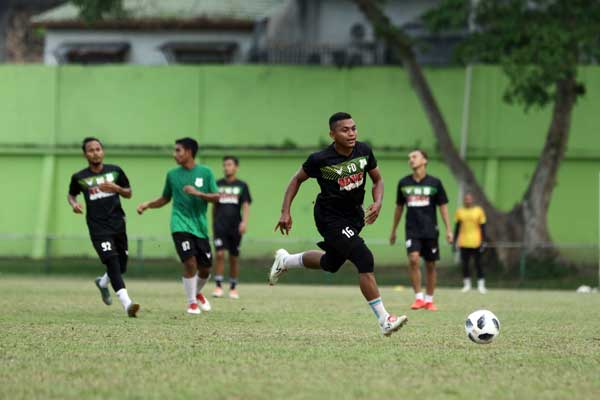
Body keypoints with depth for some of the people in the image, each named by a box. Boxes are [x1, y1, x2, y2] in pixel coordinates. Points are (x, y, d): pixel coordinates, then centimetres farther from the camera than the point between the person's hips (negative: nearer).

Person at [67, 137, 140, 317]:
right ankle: (127, 303, -28)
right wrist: (74, 204, -3)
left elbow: (128, 193, 13)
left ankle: (102, 282, 44)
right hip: (98, 227, -3)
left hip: (118, 224, 3)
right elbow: (71, 194, 20)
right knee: (112, 261, -19)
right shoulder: (79, 177, 2)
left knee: (121, 266, 9)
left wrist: (116, 188, -8)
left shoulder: (115, 171, 6)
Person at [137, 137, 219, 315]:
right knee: (190, 262, -17)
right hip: (181, 225, -1)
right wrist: (147, 205, 2)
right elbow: (165, 199, 16)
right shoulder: (172, 174, 4)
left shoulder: (205, 172, 1)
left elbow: (216, 197, -2)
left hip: (200, 227, 1)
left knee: (205, 268, 6)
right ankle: (192, 303, -3)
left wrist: (198, 193, -17)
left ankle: (197, 292, 37)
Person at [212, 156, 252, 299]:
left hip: (235, 226, 0)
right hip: (220, 226, 0)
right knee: (220, 254, -13)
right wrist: (213, 224, 16)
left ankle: (233, 288, 15)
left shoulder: (242, 186, 5)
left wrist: (244, 221, -18)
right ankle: (218, 286, -10)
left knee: (234, 258, 5)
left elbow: (246, 205, -2)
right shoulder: (218, 184, 10)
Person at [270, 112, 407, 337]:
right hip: (331, 219, -7)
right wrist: (285, 212, -7)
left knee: (331, 263, 23)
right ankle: (384, 321, -16)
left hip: (354, 215, 7)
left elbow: (377, 180, 8)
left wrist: (377, 202, -11)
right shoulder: (321, 160, -20)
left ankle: (285, 261, 50)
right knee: (365, 260, -20)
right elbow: (297, 179, -3)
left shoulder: (363, 151, -8)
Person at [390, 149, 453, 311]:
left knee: (430, 266, 5)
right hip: (412, 230, 0)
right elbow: (399, 207, 15)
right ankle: (418, 298, -11)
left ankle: (429, 300, 19)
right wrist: (393, 231, 18)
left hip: (430, 230, 0)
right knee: (413, 259, -20)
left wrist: (448, 230, -1)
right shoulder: (404, 183, 5)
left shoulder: (434, 183, -1)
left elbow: (443, 206, 4)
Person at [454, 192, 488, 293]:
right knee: (465, 264, 4)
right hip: (463, 242, 2)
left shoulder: (478, 211, 1)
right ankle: (467, 284, 13)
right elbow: (457, 227, 13)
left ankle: (481, 285, 2)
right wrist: (455, 240, 11)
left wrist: (483, 241, -4)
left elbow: (482, 227, 2)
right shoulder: (460, 211, 7)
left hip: (475, 242, -2)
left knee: (478, 264, -2)